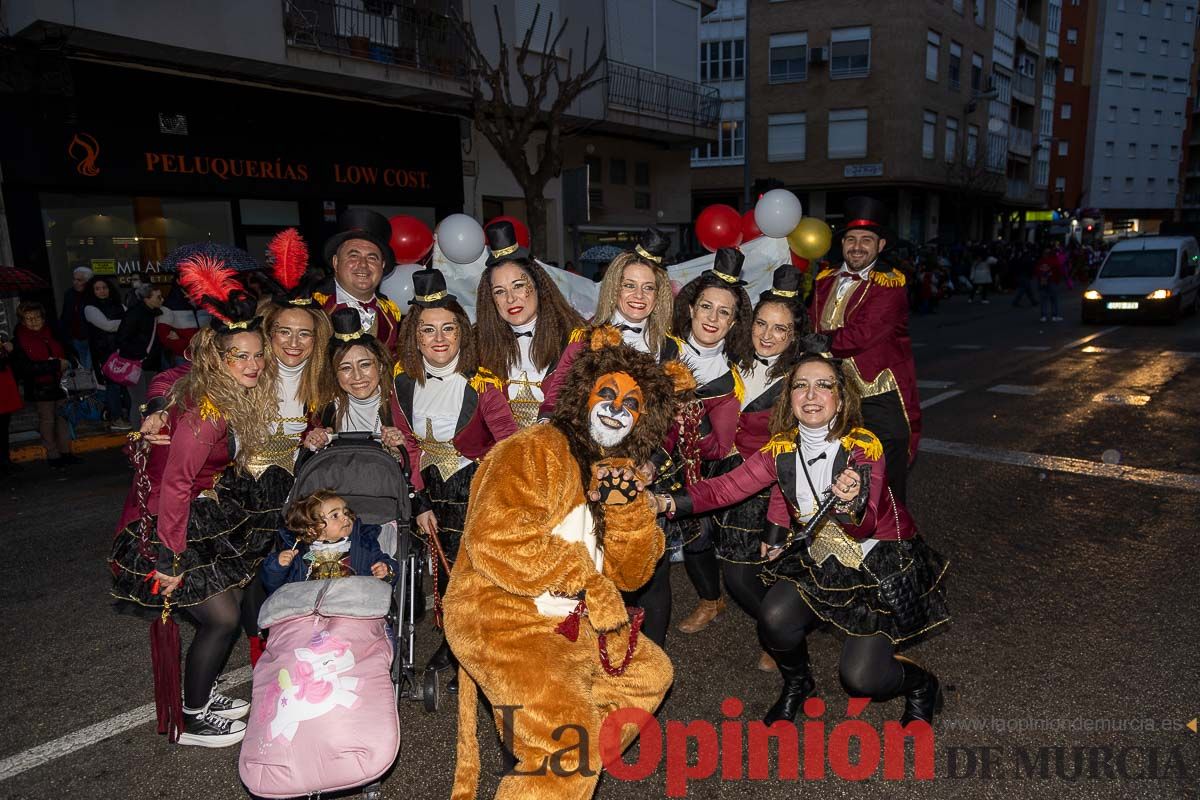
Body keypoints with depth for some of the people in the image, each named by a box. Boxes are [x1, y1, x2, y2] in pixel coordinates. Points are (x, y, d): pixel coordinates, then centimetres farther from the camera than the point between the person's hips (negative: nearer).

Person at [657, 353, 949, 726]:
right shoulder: (781, 449, -10)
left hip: (882, 564, -4)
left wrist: (851, 505, -56)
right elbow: (725, 487, -15)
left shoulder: (864, 446, -23)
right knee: (774, 619, -21)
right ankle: (796, 683, 13)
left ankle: (922, 686, 25)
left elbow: (864, 528, -33)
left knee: (860, 679, -11)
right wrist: (666, 501, -28)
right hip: (821, 561, 4)